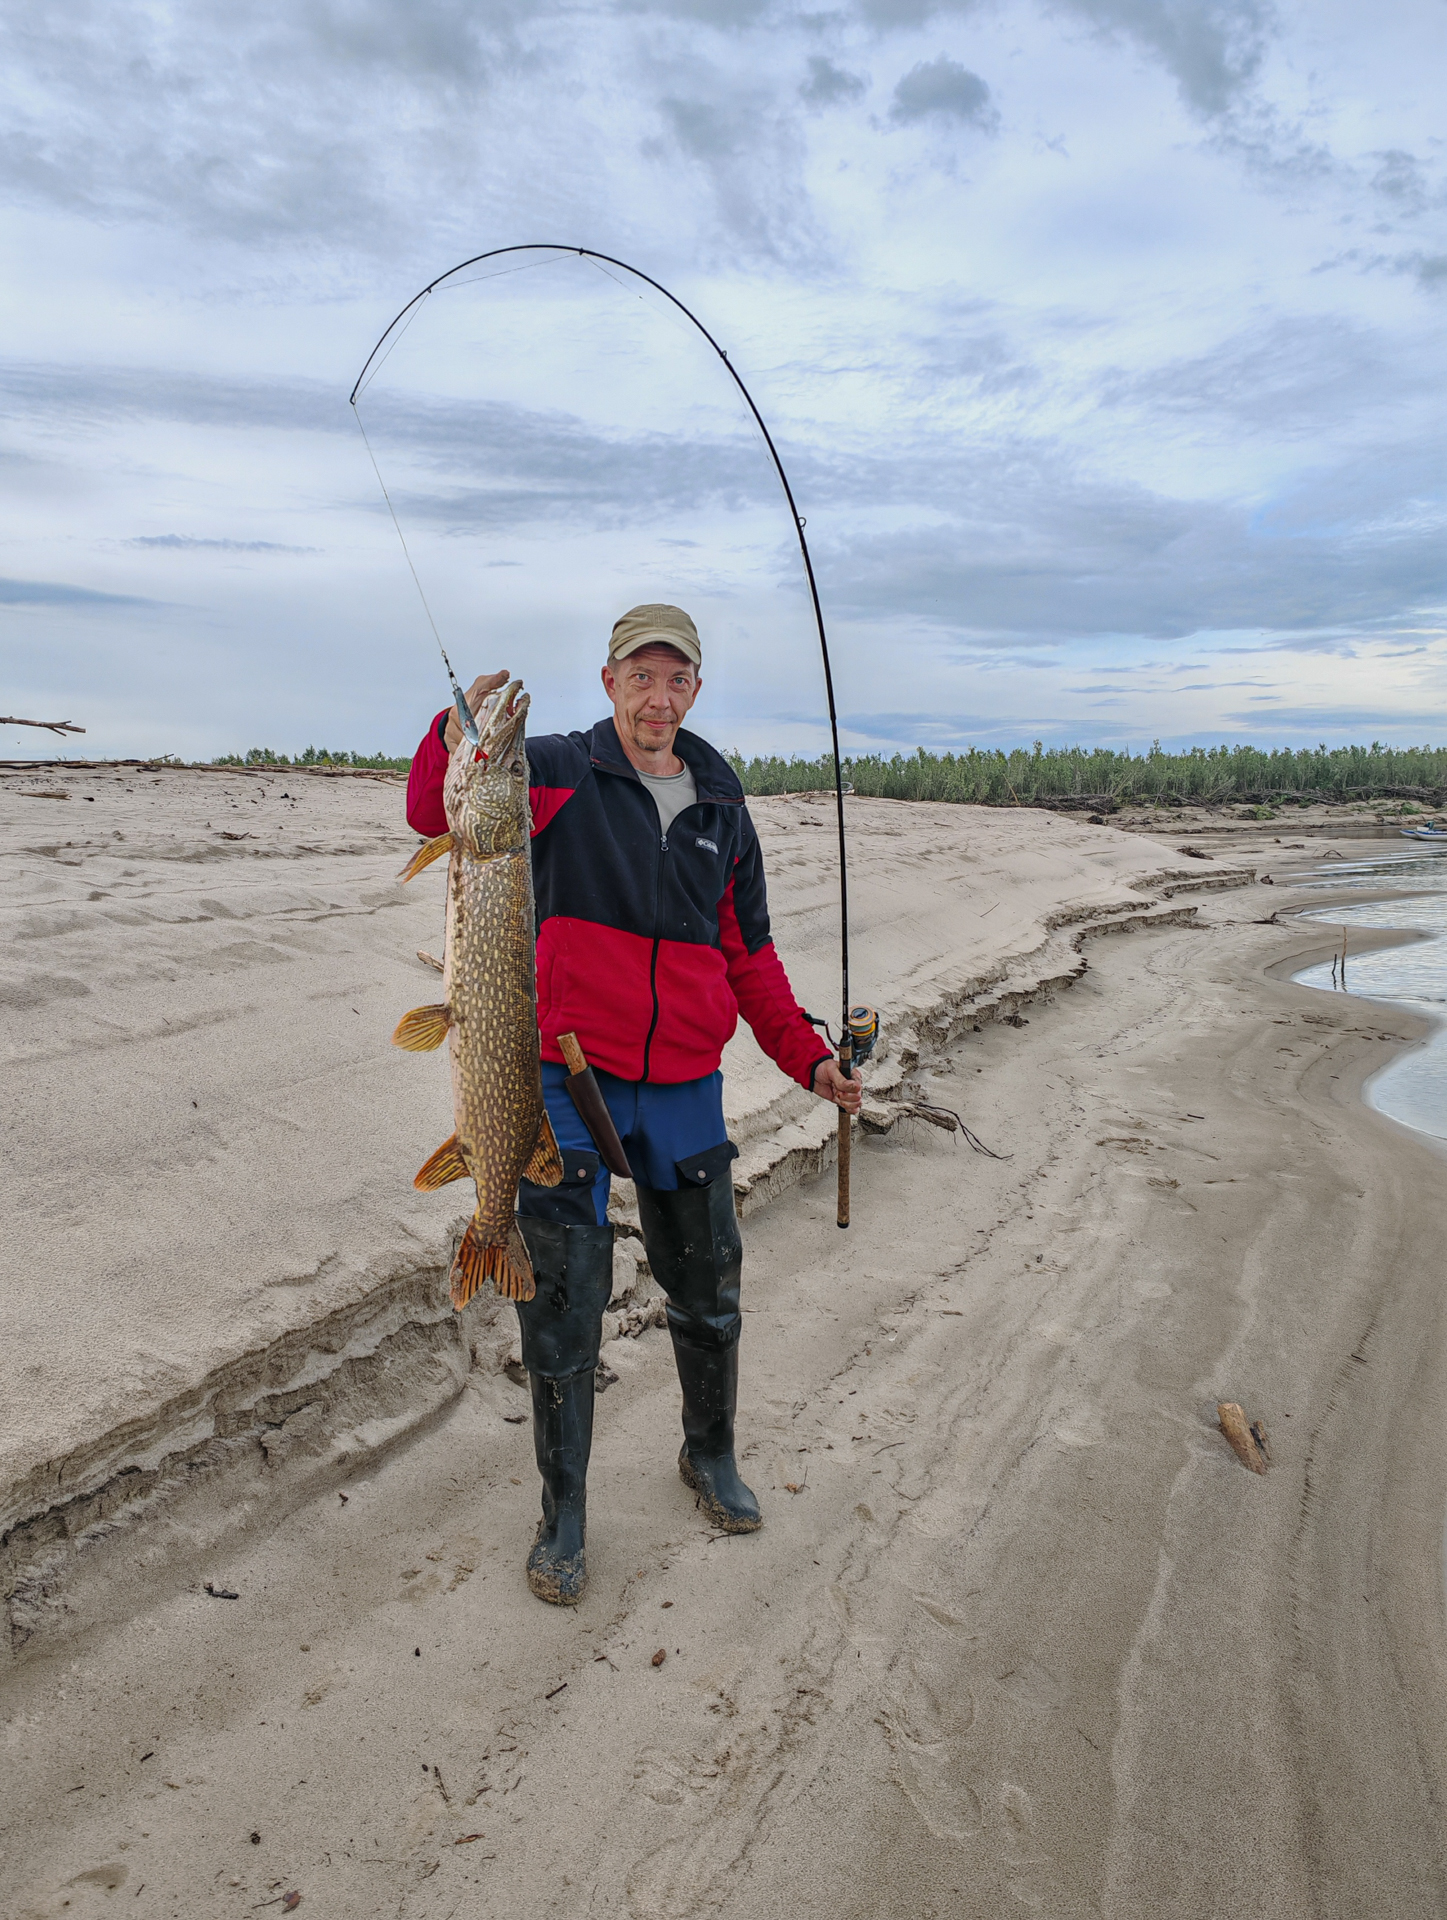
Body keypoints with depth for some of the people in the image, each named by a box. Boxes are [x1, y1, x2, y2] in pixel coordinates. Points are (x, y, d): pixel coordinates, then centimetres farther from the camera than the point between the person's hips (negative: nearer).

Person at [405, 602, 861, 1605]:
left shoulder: (723, 809, 10)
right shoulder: (556, 773, -1)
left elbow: (749, 956, 15)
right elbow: (434, 814, -12)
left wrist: (806, 1055, 7)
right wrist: (460, 734, -30)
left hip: (685, 1090, 4)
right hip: (570, 1081, -3)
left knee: (709, 1291, 16)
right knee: (567, 1301, 3)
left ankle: (711, 1455, 42)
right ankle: (564, 1513, 24)